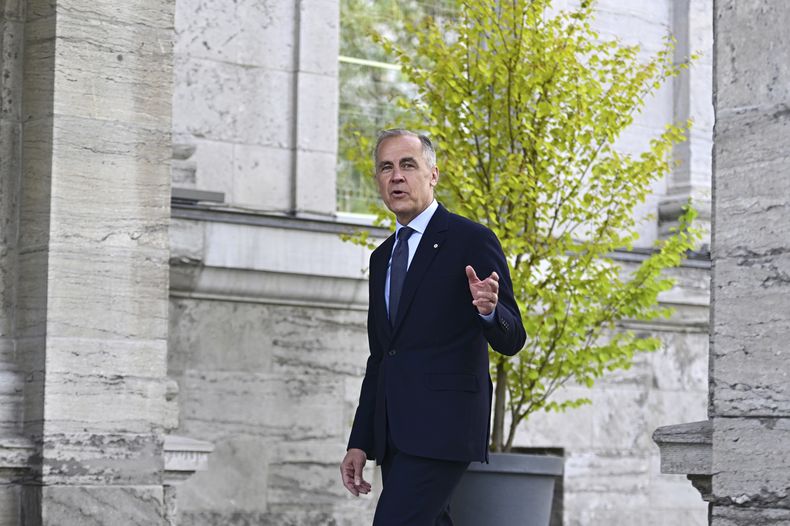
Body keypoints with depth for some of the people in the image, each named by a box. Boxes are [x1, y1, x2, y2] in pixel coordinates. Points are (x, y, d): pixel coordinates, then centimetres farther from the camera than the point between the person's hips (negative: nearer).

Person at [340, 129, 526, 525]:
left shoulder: (471, 240, -3)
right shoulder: (382, 258, 19)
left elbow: (510, 340, -6)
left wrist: (488, 310, -29)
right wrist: (360, 443, 17)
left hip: (442, 427, -8)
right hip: (394, 433, 8)